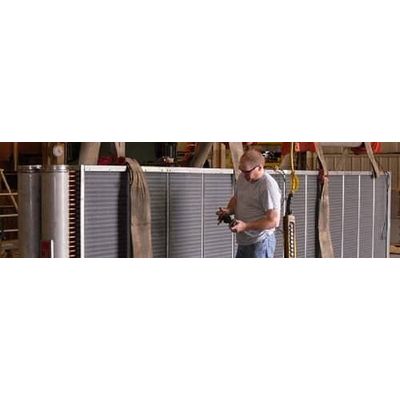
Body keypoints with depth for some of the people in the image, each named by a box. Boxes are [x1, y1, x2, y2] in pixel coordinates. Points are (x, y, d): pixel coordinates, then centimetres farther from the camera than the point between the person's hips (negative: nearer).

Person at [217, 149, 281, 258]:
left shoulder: (269, 186, -21)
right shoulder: (242, 177, 4)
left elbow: (274, 221, -23)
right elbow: (235, 199, 22)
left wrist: (245, 226, -27)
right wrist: (228, 210, -1)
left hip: (260, 244, -9)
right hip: (243, 243, 9)